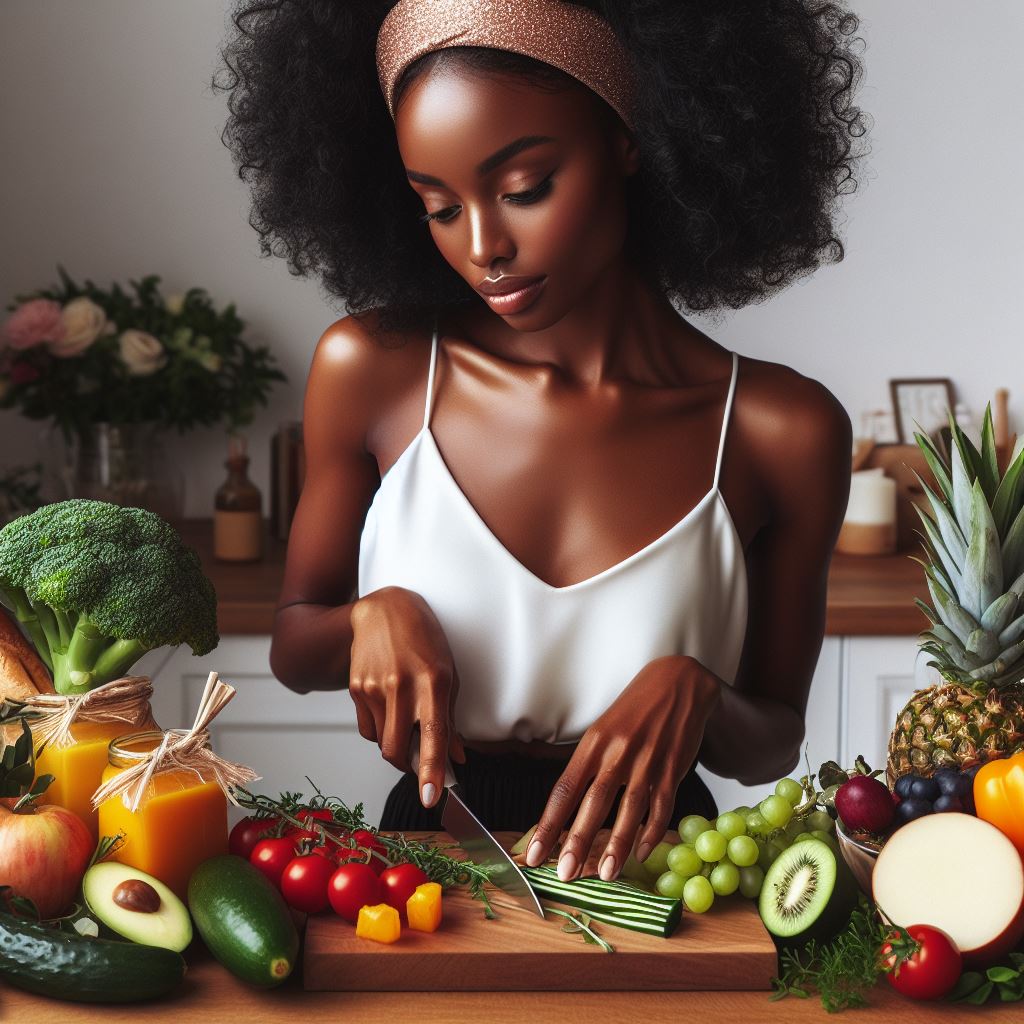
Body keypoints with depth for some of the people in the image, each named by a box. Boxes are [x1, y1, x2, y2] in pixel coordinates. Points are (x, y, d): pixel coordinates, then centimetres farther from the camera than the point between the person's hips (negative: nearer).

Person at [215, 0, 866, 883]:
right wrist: (370, 616, -11)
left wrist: (694, 695, -15)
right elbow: (292, 647, 11)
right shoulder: (371, 372, -3)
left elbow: (775, 745, 7)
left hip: (645, 866, 0)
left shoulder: (781, 430, -5)